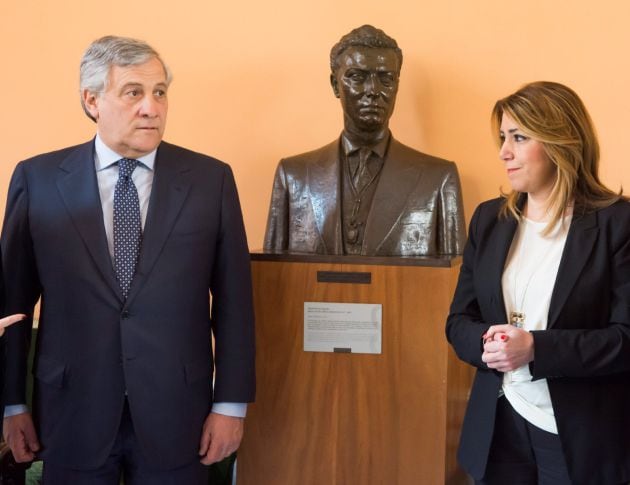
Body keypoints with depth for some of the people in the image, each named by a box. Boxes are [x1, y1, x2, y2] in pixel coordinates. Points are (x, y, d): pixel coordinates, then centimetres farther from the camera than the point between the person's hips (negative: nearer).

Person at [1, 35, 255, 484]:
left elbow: (233, 298, -1)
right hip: (73, 411, 0)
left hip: (176, 411, 0)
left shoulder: (211, 178, -2)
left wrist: (231, 403, -3)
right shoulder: (38, 179, 0)